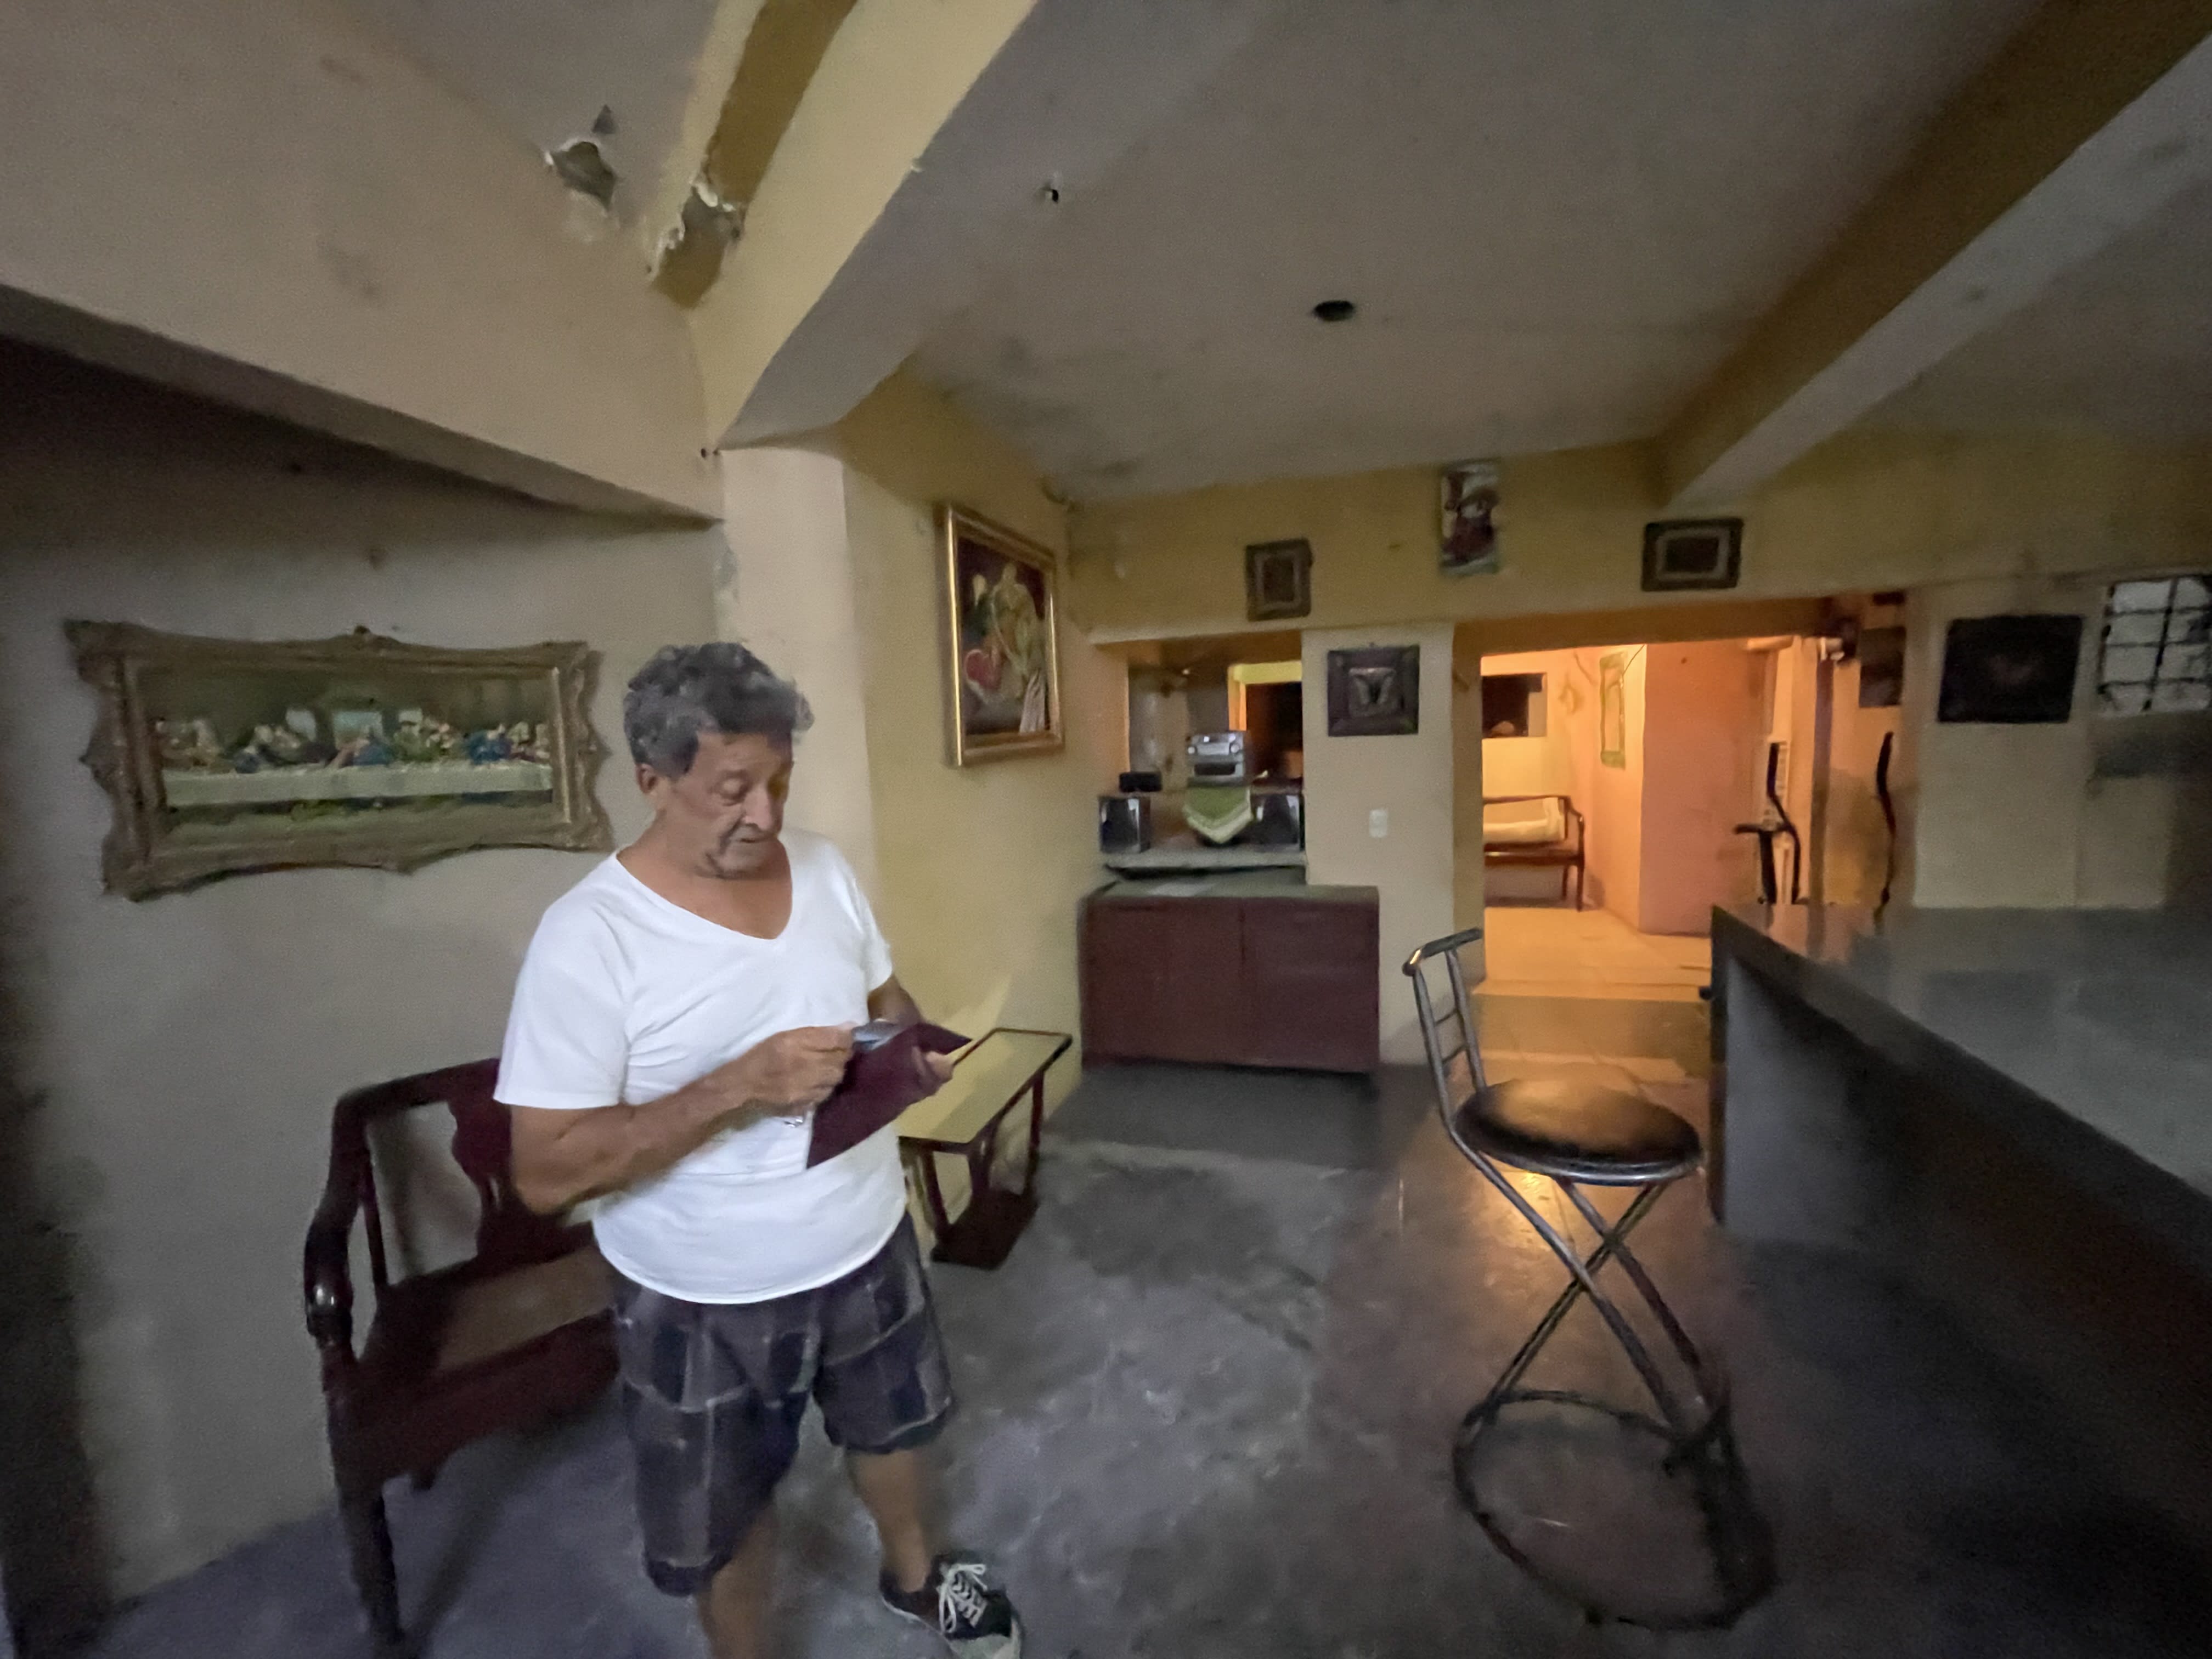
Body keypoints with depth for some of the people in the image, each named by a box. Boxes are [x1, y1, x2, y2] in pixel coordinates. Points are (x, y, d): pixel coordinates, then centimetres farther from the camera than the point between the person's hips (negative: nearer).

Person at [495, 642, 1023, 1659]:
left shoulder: (823, 868, -7)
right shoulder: (589, 937, -22)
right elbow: (545, 1173, -22)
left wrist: (910, 1044, -15)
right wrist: (738, 1086, -33)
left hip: (869, 1244, 5)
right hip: (707, 1299, -4)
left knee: (889, 1426, 30)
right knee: (727, 1522, 23)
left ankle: (911, 1572, 61)